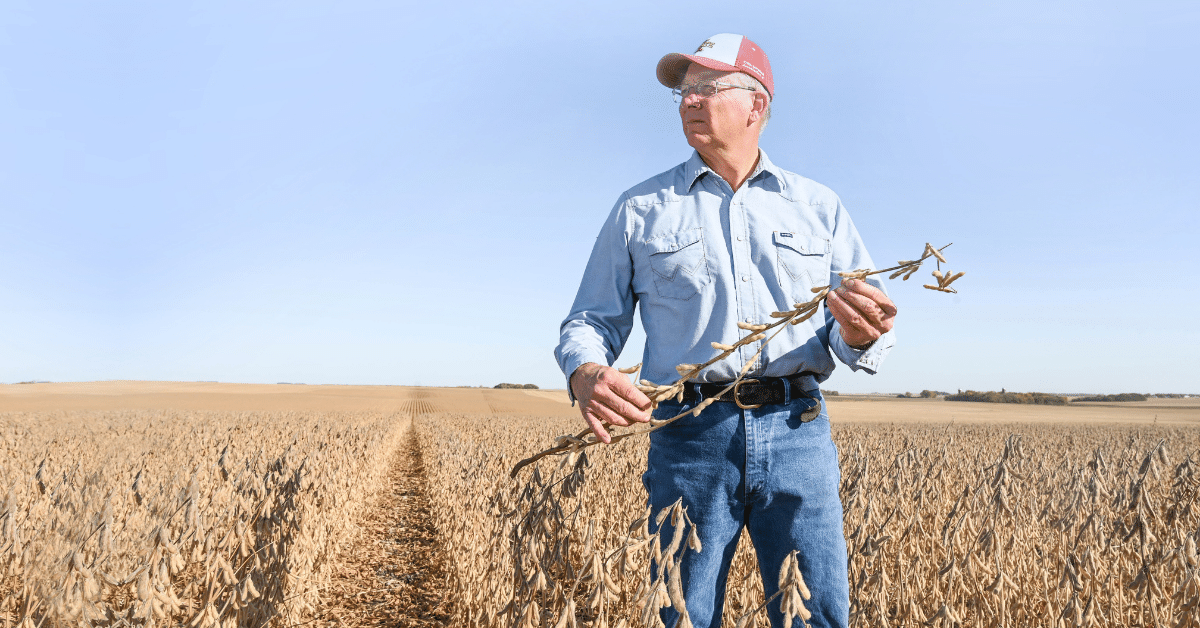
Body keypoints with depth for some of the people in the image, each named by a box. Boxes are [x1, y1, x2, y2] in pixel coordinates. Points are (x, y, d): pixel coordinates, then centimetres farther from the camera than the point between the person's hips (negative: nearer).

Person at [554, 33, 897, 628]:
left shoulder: (818, 206, 13)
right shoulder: (640, 210, 11)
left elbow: (869, 331, 11)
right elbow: (589, 323, 8)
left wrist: (858, 334, -14)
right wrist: (585, 374, -15)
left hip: (796, 434, 1)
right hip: (689, 437, 0)